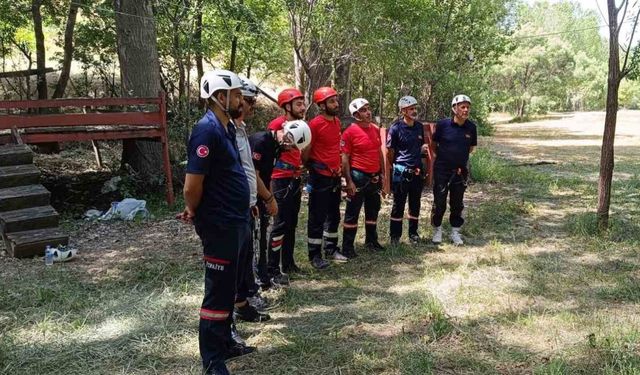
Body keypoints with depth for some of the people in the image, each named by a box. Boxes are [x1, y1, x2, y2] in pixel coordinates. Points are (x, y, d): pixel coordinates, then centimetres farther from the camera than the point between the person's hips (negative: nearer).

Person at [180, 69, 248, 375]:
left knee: (227, 287, 21)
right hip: (220, 224, -9)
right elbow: (192, 186, -22)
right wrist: (194, 213, -4)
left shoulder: (226, 127, 10)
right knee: (218, 292, 1)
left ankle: (224, 342, 37)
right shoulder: (207, 130, -20)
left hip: (235, 221, 10)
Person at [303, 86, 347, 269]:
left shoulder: (337, 122, 8)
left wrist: (338, 166, 16)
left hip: (335, 176, 8)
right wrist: (313, 168, 1)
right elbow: (306, 152, -11)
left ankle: (331, 249, 30)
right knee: (317, 218, 0)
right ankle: (315, 255, 10)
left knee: (334, 215, 16)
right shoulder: (315, 124, -16)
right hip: (320, 177, -8)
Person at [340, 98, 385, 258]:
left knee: (373, 210, 18)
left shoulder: (376, 129, 8)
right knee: (352, 213, 0)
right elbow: (344, 158, -14)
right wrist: (349, 181, -17)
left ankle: (371, 240, 33)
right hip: (358, 177, -7)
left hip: (374, 177, 7)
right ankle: (347, 247, 8)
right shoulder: (350, 132, -13)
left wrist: (382, 173, 14)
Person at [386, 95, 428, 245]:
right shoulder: (396, 128, -12)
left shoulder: (419, 126, 5)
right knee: (398, 204, 3)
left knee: (415, 204, 13)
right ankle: (395, 235, 14)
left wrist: (423, 148, 3)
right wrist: (397, 167, 5)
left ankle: (413, 233, 26)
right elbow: (390, 151, -5)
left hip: (417, 171, 5)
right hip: (401, 172, -5)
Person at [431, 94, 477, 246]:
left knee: (457, 203, 12)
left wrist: (460, 156, 6)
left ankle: (455, 232, 25)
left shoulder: (471, 127, -5)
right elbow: (434, 144, 2)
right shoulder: (443, 124, -13)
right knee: (439, 202, 3)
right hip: (442, 170, -3)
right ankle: (437, 231, 21)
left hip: (460, 170, 3)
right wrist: (442, 156, 5)